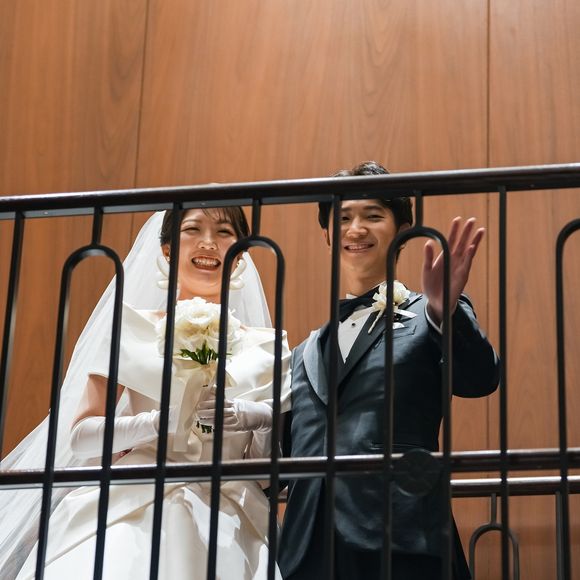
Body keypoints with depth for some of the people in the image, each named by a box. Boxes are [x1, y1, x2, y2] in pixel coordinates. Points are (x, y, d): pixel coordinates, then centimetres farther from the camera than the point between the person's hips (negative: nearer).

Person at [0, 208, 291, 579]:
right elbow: (80, 435, 2)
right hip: (133, 513, -1)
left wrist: (255, 416, -10)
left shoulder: (263, 347, 13)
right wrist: (157, 422, -14)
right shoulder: (134, 329, 9)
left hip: (227, 520, 1)